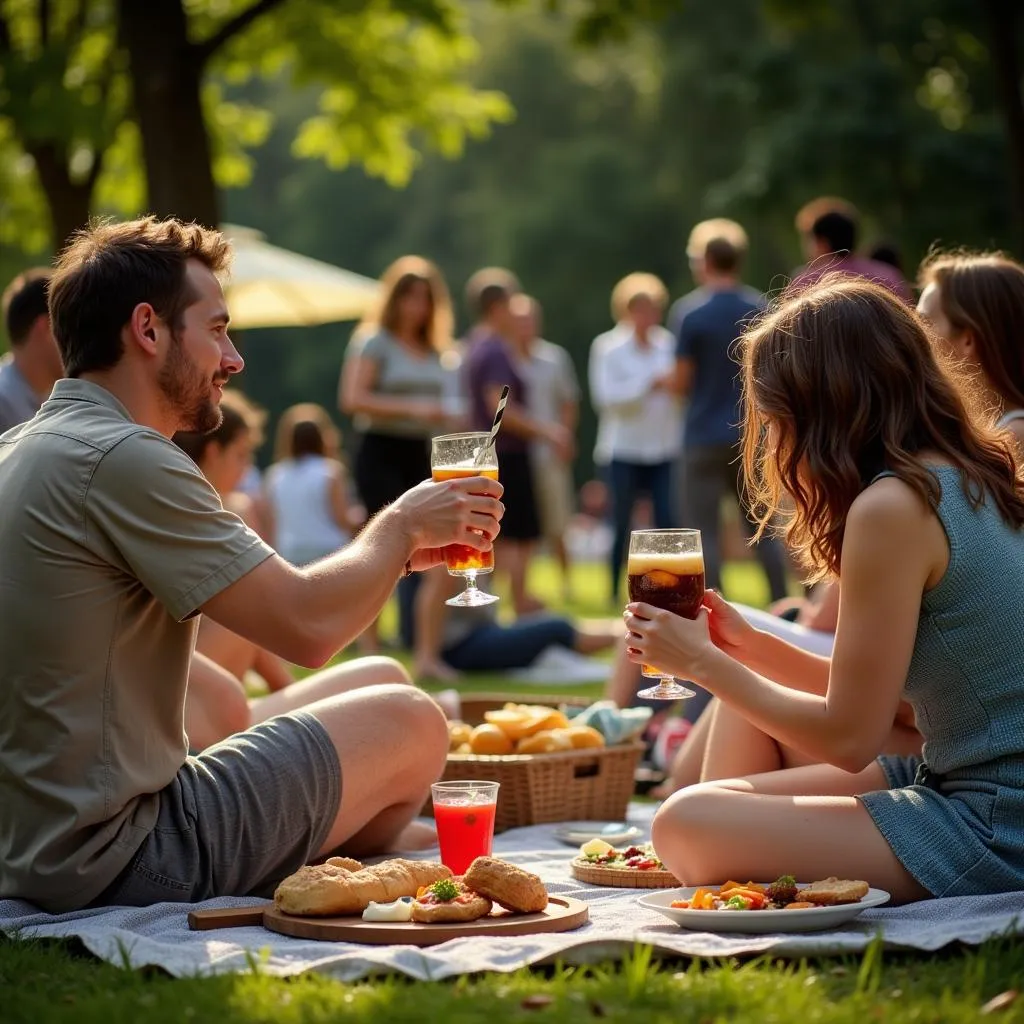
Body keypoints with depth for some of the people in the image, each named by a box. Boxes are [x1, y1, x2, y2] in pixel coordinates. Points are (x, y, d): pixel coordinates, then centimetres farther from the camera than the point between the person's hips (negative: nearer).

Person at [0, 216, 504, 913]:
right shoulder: (120, 459, -19)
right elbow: (306, 627, -18)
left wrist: (392, 551, 13)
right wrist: (404, 523, -1)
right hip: (110, 856, -10)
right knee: (411, 724, 0)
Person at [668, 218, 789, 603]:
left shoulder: (688, 311, -8)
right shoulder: (760, 308, 3)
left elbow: (683, 381, -9)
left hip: (705, 436, -4)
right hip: (751, 433, 4)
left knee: (704, 531, 1)